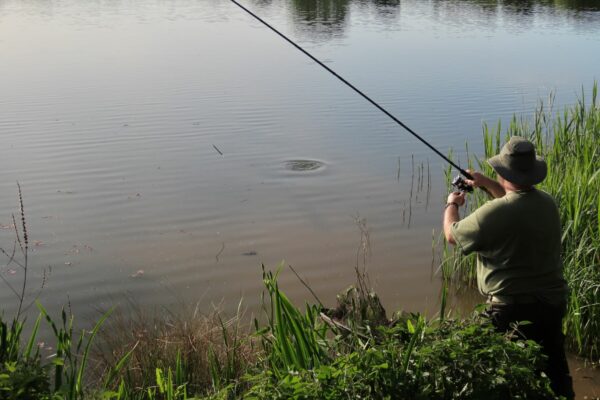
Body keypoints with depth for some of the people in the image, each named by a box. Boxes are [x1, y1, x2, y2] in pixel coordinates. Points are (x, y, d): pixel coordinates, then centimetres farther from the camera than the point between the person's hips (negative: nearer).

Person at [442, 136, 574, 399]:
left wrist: (452, 205, 13)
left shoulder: (493, 213, -24)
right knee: (557, 376, 21)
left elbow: (452, 235, -6)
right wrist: (486, 183, 27)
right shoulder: (548, 203, -1)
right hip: (553, 304, 7)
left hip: (512, 310, -7)